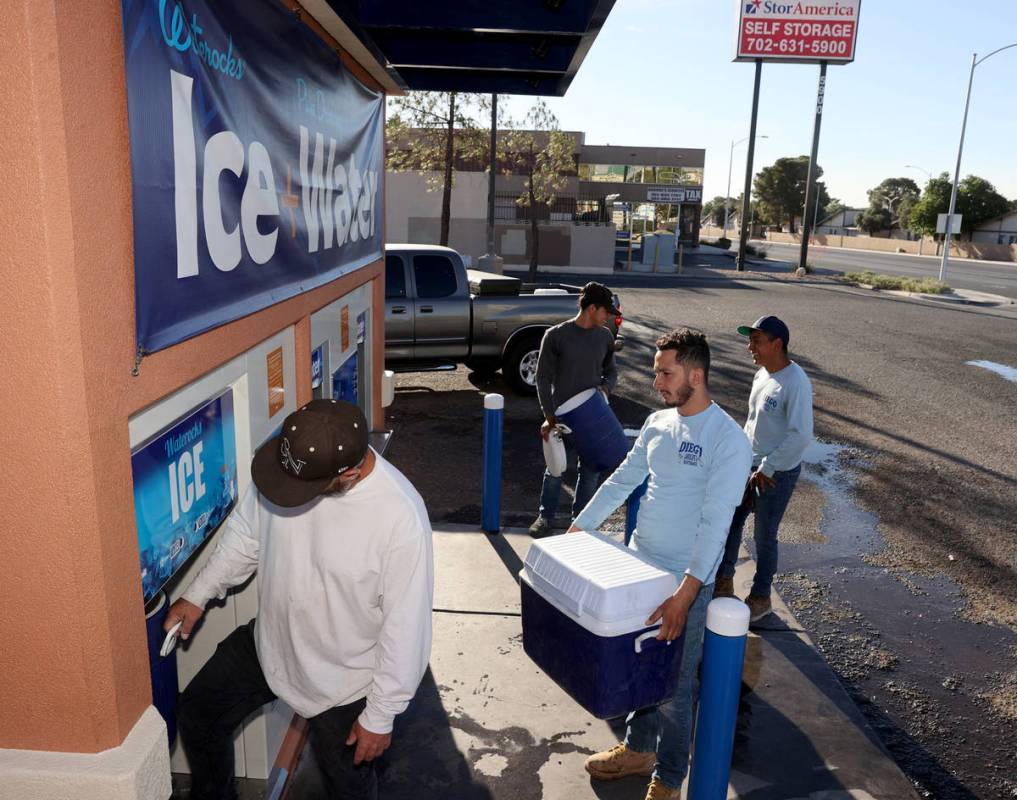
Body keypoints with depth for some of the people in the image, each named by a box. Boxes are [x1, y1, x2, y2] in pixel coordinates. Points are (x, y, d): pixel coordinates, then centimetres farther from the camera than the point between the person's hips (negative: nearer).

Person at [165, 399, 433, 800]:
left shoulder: (402, 517, -35)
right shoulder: (287, 461, -19)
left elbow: (405, 627, -24)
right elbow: (245, 535, 2)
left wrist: (381, 716, -15)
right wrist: (198, 594, 5)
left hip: (343, 680, -5)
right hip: (267, 643, 5)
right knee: (196, 715, 22)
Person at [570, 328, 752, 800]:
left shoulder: (728, 439, -19)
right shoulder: (658, 423, 3)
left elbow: (715, 521, -24)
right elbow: (621, 481, 11)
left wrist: (685, 593, -30)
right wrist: (577, 530, 9)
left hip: (685, 582, -6)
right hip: (639, 567, 7)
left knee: (674, 687, 8)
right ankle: (639, 749, 44)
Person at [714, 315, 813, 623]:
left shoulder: (795, 383, -22)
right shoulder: (762, 375, 5)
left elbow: (801, 435, -25)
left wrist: (766, 469, -20)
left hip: (777, 474, -8)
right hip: (749, 465, 8)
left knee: (764, 537, 6)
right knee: (729, 523, 15)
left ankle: (760, 598, 26)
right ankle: (723, 582, 34)